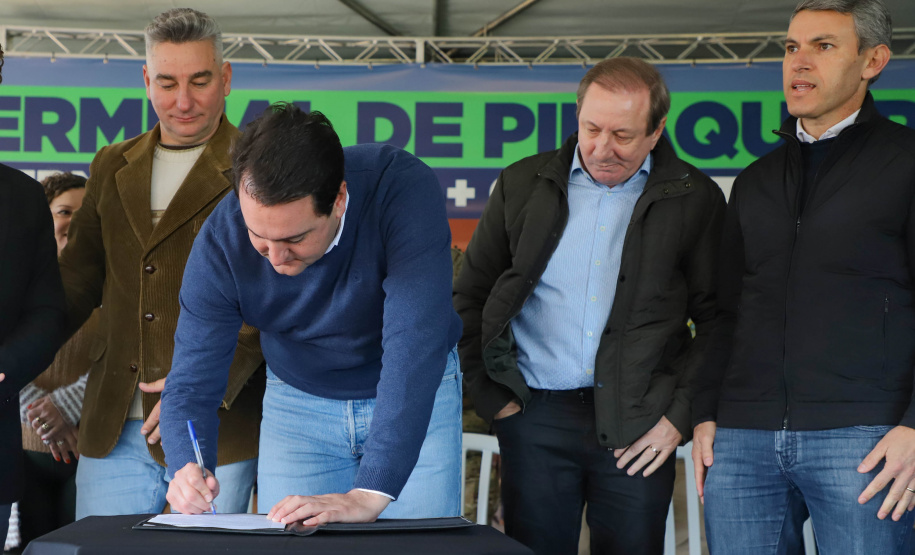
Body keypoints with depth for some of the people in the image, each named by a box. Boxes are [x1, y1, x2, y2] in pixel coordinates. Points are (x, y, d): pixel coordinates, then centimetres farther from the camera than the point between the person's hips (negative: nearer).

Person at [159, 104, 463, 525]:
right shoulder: (220, 241, -24)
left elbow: (414, 346, -40)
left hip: (416, 396, -1)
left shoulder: (405, 190, -33)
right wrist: (187, 469, -40)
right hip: (298, 402, 2)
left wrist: (370, 493, -47)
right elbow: (191, 383, -18)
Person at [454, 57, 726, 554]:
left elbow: (718, 321, 3)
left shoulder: (694, 199, 3)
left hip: (637, 429, -1)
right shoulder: (523, 184, 7)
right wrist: (493, 395, 3)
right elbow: (469, 298, 11)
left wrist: (680, 414, -4)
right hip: (535, 420, 1)